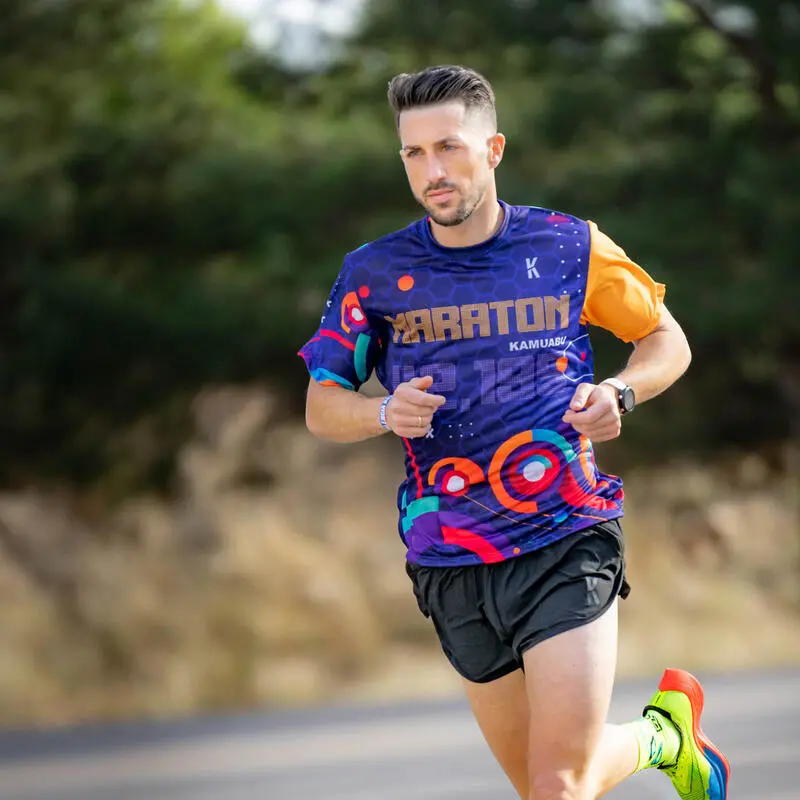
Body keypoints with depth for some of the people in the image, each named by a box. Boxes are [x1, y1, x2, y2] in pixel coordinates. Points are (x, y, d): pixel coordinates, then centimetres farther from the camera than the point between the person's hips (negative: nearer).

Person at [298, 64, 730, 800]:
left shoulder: (569, 248, 0)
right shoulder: (374, 273, 2)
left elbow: (668, 341, 13)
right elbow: (321, 407, 6)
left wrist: (618, 395, -8)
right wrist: (386, 413, -15)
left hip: (566, 545, -3)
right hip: (452, 566, 3)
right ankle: (663, 733, 41)